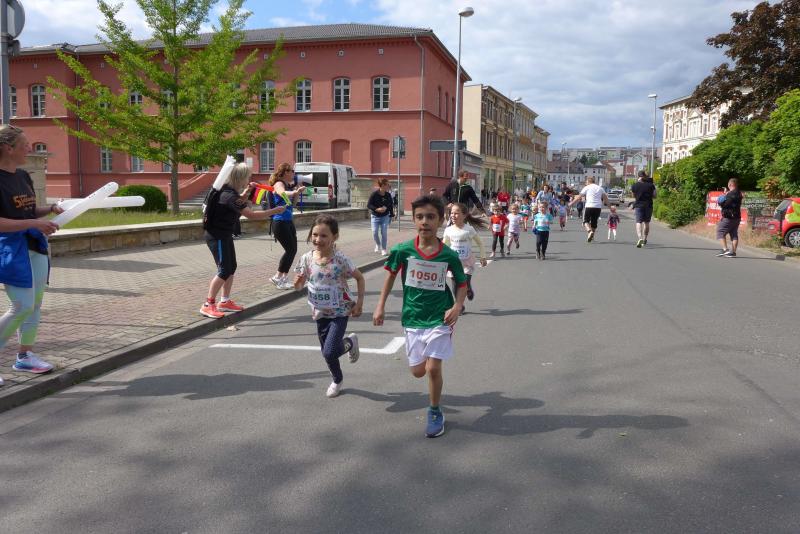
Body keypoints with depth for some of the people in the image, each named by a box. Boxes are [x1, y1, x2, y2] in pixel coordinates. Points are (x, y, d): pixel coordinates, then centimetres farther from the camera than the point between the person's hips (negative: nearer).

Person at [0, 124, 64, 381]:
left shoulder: (23, 176, 10)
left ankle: (24, 355, 23)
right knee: (22, 306, -11)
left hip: (35, 245, 8)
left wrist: (50, 208, 3)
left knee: (35, 304, 12)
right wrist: (34, 223, -22)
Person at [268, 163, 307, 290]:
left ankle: (284, 278, 18)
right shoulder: (278, 184, -10)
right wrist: (295, 192, -50)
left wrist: (297, 193, 6)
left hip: (289, 221, 9)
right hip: (280, 222, -9)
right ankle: (277, 278, 0)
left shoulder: (288, 185, 13)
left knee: (293, 250, 9)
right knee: (290, 250, -9)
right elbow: (282, 193, -34)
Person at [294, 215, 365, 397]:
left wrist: (359, 302, -9)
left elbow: (360, 278, -5)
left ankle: (349, 342, 19)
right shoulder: (306, 259, -8)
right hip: (320, 312, 4)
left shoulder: (340, 259, -18)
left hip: (340, 312, -4)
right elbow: (298, 287, 2)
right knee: (326, 352, 15)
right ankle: (337, 380, 42)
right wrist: (298, 281, -21)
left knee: (329, 352, -14)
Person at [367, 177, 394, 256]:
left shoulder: (388, 195, -4)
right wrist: (377, 209, -25)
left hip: (385, 217, 2)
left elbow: (391, 205, 8)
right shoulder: (374, 194, -14)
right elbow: (368, 205, -12)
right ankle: (378, 244, 25)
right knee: (374, 232, -6)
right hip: (375, 216, -2)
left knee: (384, 233, -3)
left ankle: (384, 249, 10)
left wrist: (391, 215, 8)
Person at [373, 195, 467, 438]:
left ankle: (435, 413, 15)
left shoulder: (449, 255, -11)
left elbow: (462, 283, 3)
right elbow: (391, 275, 7)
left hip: (439, 318, -2)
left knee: (433, 368, -9)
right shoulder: (402, 250, -10)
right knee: (418, 371, 10)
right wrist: (381, 306, 5)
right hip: (412, 319, 2)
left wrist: (457, 307, -13)